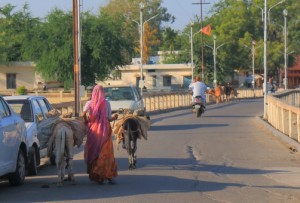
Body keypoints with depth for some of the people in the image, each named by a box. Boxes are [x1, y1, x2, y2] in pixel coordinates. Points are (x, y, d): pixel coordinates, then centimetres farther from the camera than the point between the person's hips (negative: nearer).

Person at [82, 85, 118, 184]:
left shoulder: (89, 103, 2)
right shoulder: (106, 103, 0)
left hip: (93, 131, 1)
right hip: (104, 130, -1)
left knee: (93, 153, 7)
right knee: (106, 153, 2)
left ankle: (97, 177, 10)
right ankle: (109, 176, -3)